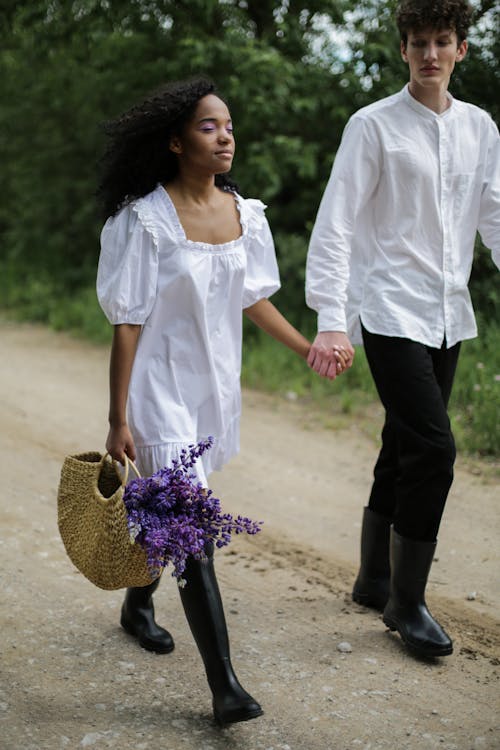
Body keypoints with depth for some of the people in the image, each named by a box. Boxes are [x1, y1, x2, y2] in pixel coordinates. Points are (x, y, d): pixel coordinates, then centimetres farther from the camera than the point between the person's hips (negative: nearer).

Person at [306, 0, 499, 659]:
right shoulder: (374, 126, -6)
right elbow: (335, 226, -10)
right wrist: (331, 321, -19)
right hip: (391, 312, -5)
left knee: (404, 449, 14)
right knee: (433, 448, -13)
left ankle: (375, 579, 29)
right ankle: (407, 602, 1)